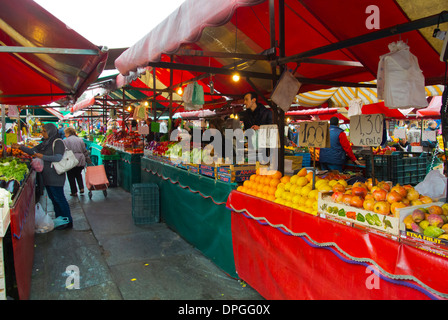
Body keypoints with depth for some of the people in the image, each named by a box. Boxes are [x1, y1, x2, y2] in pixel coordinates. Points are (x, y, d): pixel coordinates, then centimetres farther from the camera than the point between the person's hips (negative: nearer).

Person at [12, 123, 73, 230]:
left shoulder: (58, 142, -11)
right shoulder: (44, 143, 15)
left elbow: (58, 157, -21)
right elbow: (32, 151, 20)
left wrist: (42, 157, -17)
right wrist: (20, 147, 7)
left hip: (55, 176, -9)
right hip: (47, 177, 9)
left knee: (59, 198, -6)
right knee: (53, 198, 13)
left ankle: (67, 221, 2)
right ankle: (59, 219, 23)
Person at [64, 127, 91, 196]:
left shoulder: (65, 141, -4)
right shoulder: (80, 140, 10)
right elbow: (85, 151, 13)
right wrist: (88, 160, 20)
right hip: (81, 161, 4)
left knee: (71, 177, 9)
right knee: (78, 174, 23)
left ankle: (74, 192, 14)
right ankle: (81, 188, 13)